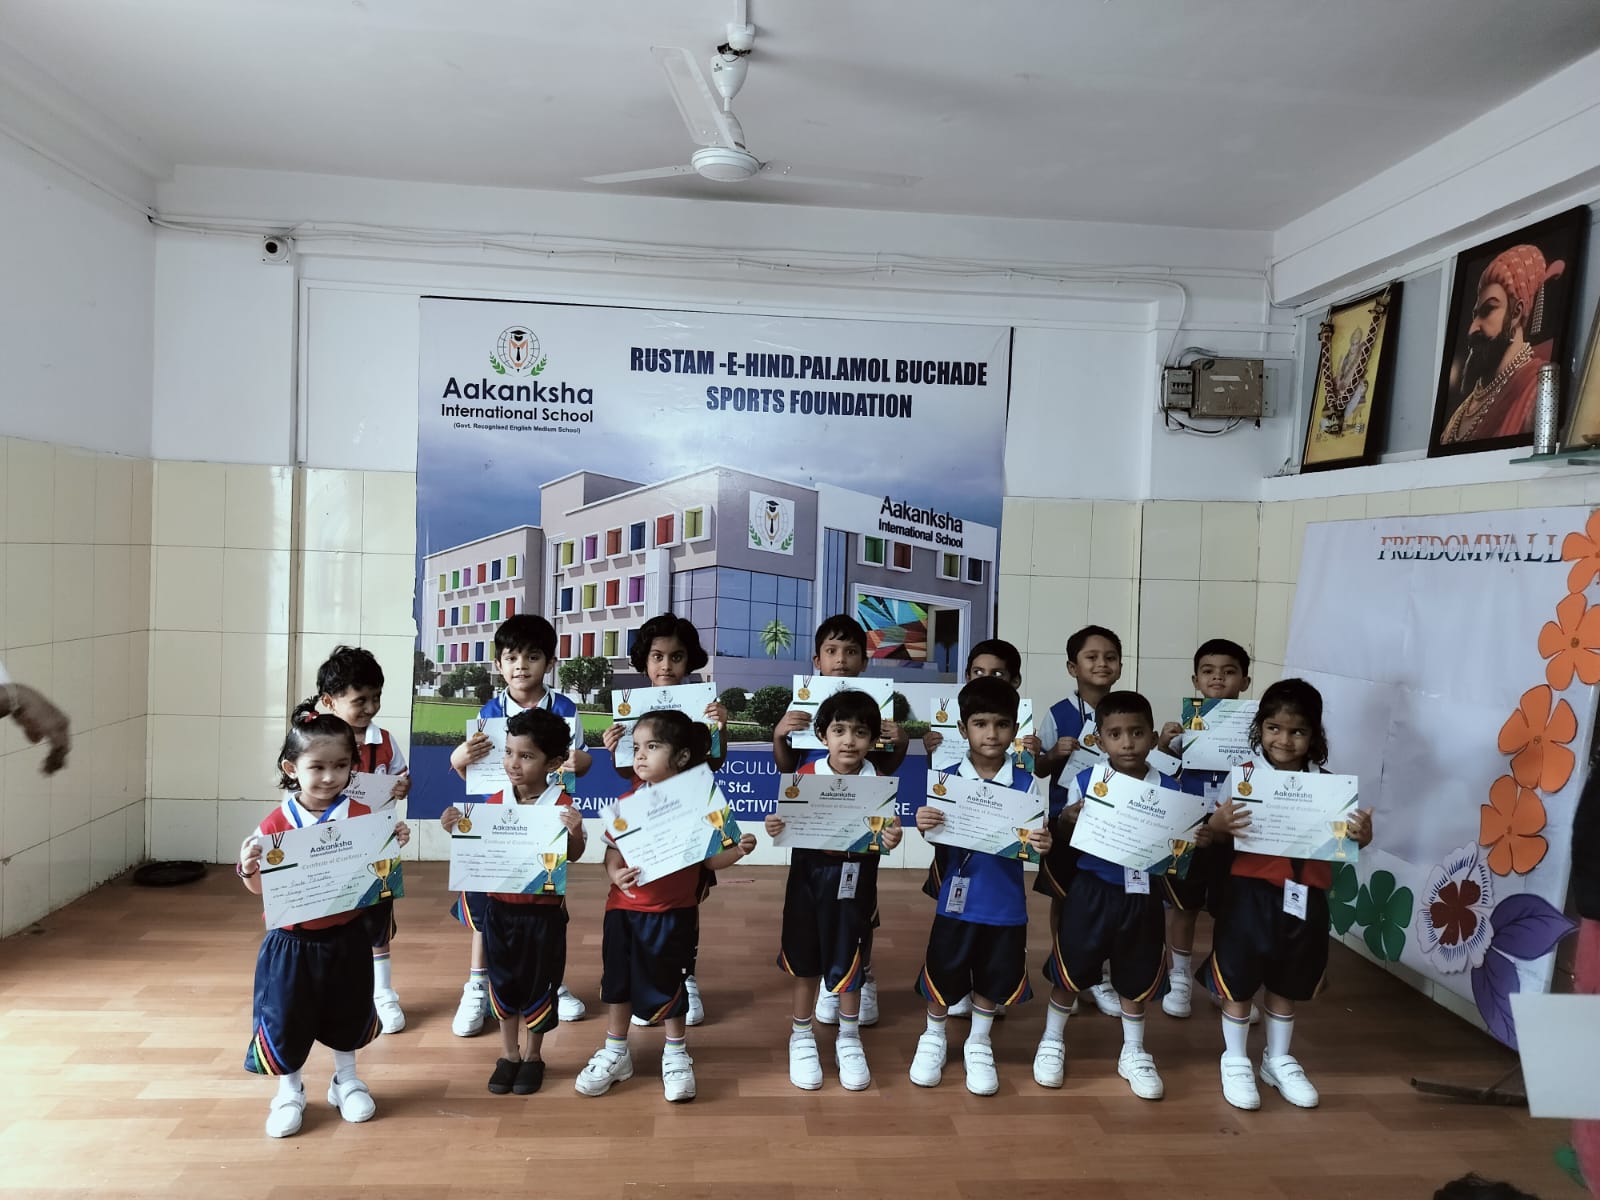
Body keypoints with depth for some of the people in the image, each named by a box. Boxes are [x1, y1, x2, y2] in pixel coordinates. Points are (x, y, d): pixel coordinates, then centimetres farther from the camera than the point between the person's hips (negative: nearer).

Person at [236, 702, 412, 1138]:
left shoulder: (362, 816, -9)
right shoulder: (276, 824, -11)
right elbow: (261, 888, -4)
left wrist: (394, 846, -19)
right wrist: (249, 869, -24)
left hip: (346, 938, 1)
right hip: (292, 942, -1)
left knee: (347, 1015, 17)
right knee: (285, 1019, 10)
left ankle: (346, 1081, 41)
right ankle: (289, 1091, 34)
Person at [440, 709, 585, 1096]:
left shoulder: (561, 805, -14)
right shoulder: (494, 802, -2)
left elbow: (573, 856, -14)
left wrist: (575, 832, -34)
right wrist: (455, 830, -11)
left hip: (543, 911, -3)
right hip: (499, 908, 4)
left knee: (538, 984, 11)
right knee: (503, 982, 15)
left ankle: (532, 1056, 30)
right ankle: (509, 1054, 33)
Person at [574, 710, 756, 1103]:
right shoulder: (627, 804, -5)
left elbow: (711, 859, -5)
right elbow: (612, 853, -2)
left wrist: (738, 850, -23)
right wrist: (617, 874, -22)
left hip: (674, 915, -3)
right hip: (624, 911, 3)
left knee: (669, 984, 11)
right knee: (618, 981, 15)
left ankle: (676, 1055, 32)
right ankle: (615, 1054, 36)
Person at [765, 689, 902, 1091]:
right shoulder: (806, 775, -7)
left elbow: (884, 833, -7)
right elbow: (790, 824, -3)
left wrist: (891, 839, -28)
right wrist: (775, 827, -23)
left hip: (854, 879, 0)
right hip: (809, 875, 1)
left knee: (848, 963, 10)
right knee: (805, 961, 12)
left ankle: (849, 1040, 31)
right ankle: (801, 1037, 31)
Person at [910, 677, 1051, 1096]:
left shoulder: (1027, 784, -5)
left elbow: (1035, 844, -1)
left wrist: (1042, 846, -24)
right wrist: (924, 826, -25)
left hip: (1006, 903, 1)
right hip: (957, 899, -1)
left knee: (994, 979, 15)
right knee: (941, 975, 11)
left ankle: (978, 1044, 38)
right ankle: (933, 1038, 37)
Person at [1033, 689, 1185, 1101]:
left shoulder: (1168, 789, -6)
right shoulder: (1085, 781, -9)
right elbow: (1064, 837, 0)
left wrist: (1197, 840, -18)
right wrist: (1067, 818, -21)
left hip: (1143, 896, 1)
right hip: (1092, 890, -1)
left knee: (1136, 977, 16)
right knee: (1069, 970, 10)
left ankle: (1134, 1053, 37)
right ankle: (1052, 1041, 33)